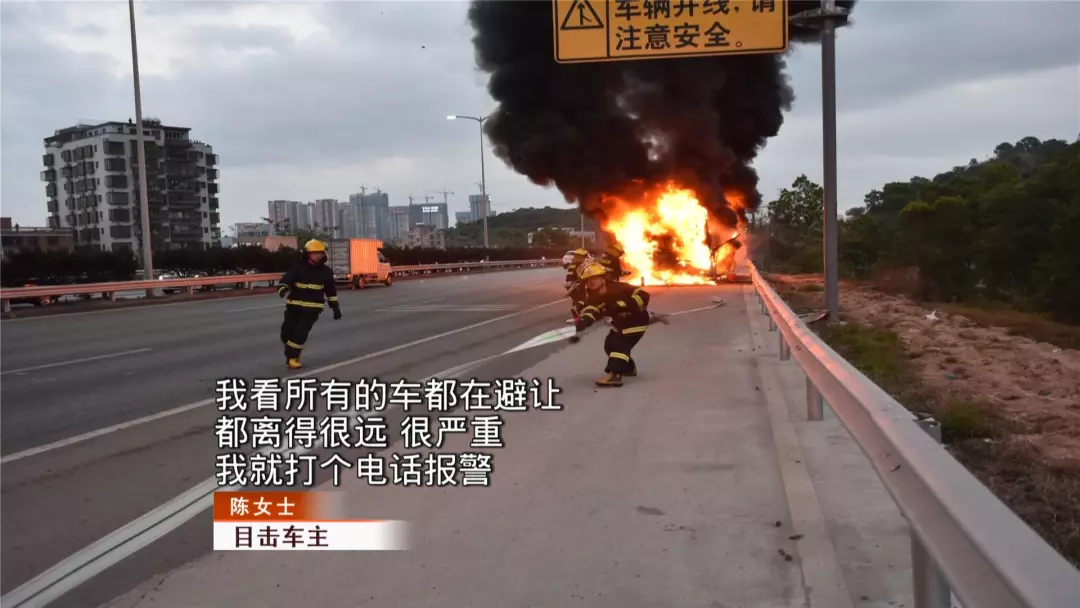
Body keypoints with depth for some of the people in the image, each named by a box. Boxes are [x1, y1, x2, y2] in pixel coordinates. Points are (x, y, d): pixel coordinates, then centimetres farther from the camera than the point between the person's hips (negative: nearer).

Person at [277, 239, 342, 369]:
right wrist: (282, 289, -43)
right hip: (294, 306, 0)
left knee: (301, 333, -13)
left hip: (312, 308, 0)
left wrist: (335, 307, 14)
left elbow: (331, 290, 13)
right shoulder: (298, 268, -6)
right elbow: (286, 280, -20)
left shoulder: (326, 271, 2)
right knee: (286, 332, 2)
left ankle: (292, 356, 2)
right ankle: (291, 354, 29)